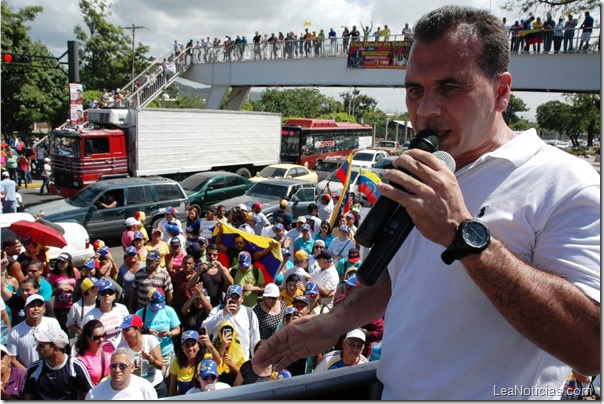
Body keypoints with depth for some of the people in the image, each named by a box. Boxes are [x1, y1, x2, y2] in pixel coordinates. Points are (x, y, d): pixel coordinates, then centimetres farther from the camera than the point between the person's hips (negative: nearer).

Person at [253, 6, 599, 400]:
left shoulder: (565, 185, -19)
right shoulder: (421, 180, 4)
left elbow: (591, 346, -27)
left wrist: (462, 234, -31)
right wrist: (334, 324, 1)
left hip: (486, 392, -6)